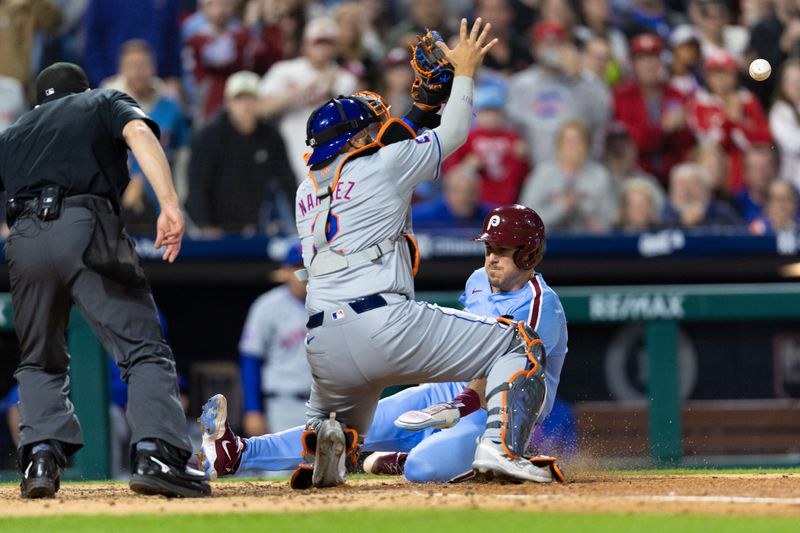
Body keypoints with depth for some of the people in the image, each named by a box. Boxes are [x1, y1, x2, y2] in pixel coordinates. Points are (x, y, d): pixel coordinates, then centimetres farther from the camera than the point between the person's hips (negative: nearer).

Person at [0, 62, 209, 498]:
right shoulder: (104, 103, 24)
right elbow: (138, 132, 1)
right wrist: (170, 203, -11)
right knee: (144, 349, -3)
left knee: (40, 362, 20)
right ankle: (155, 453, -20)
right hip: (86, 227, -3)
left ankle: (41, 454, 1)